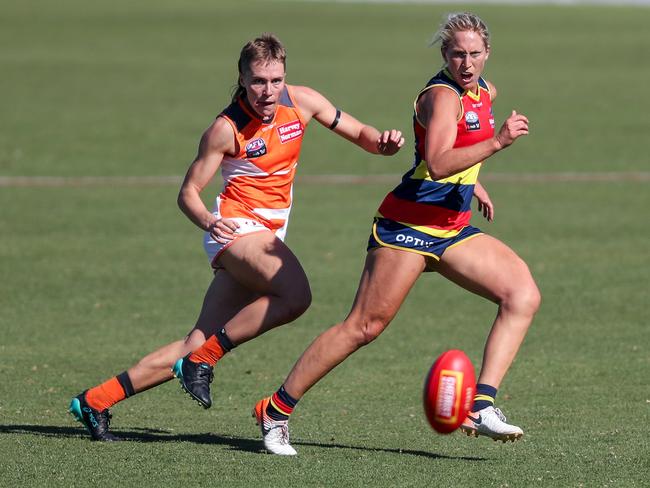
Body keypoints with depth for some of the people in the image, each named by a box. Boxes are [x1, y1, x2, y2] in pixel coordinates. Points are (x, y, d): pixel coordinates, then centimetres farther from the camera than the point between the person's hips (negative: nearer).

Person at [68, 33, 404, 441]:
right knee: (295, 295, -33)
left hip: (268, 237, 6)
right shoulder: (227, 129, -13)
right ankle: (205, 359, -20)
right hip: (237, 228, -6)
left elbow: (358, 133, 14)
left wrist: (382, 142, -9)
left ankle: (96, 400, 7)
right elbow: (188, 192, -8)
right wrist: (207, 220, -30)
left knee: (198, 344, 2)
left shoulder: (302, 102, 2)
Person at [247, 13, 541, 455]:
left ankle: (481, 406, -15)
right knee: (365, 326, -10)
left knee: (524, 294, -10)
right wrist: (498, 141, -37)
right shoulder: (442, 95, -16)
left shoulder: (486, 92, 11)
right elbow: (438, 163, -33)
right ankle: (276, 410, 1)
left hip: (453, 230, 8)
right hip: (409, 224, -8)